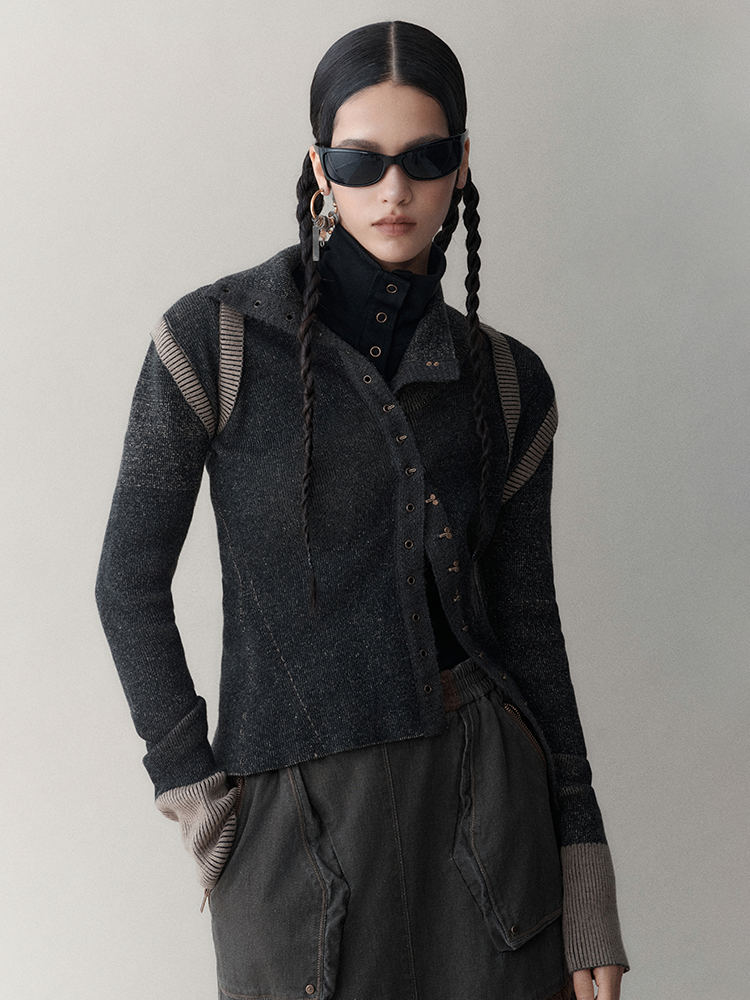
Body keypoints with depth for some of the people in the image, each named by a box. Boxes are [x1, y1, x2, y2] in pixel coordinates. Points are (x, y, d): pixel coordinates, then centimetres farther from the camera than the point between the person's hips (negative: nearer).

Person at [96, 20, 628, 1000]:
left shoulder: (507, 382, 4)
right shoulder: (217, 336, -5)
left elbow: (528, 625, 6)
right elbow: (131, 584, -1)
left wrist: (587, 900, 3)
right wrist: (192, 791, -6)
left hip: (481, 799, 3)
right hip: (294, 814, -2)